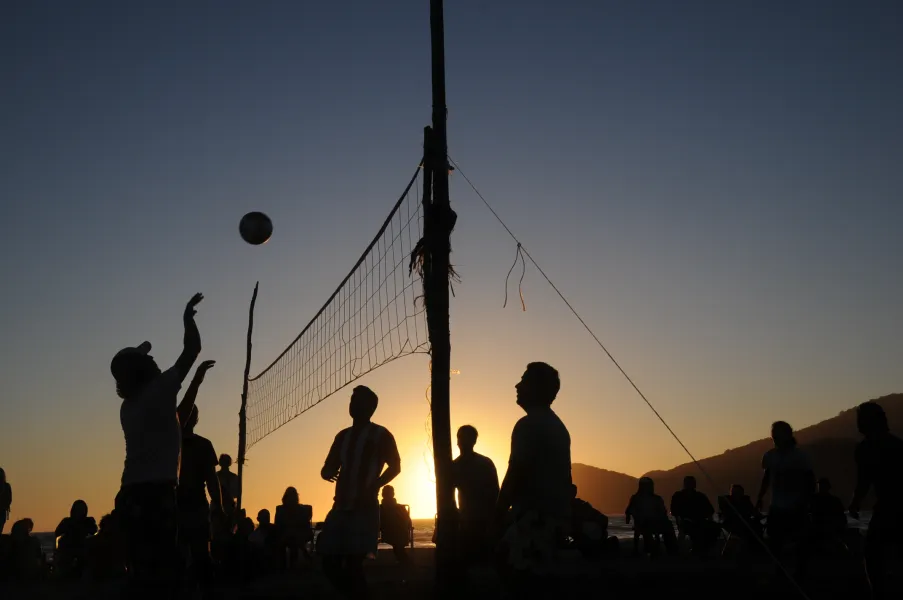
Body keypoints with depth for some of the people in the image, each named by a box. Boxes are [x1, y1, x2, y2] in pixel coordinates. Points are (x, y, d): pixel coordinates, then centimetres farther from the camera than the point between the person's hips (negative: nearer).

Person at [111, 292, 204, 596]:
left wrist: (196, 384, 32)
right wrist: (188, 317, 18)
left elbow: (173, 421, 31)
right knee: (159, 569, -10)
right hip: (155, 492, -8)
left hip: (133, 494, 8)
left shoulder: (130, 405, 19)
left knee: (143, 569, 7)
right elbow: (192, 347, 1)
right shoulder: (156, 390, -2)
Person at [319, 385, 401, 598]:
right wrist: (328, 472, -7)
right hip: (341, 507, 6)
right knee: (329, 559, 1)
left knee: (353, 562, -12)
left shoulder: (380, 435, 2)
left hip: (364, 508, -6)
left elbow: (395, 466, -1)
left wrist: (373, 488, -17)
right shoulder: (343, 436, 17)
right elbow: (328, 468, 19)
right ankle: (353, 594, 19)